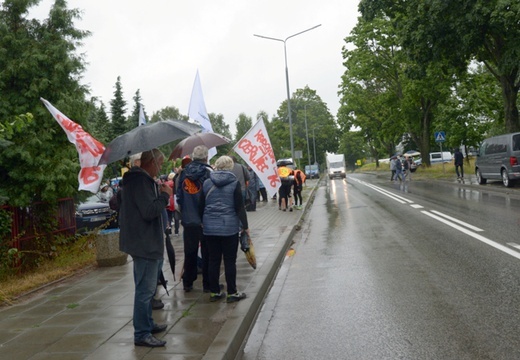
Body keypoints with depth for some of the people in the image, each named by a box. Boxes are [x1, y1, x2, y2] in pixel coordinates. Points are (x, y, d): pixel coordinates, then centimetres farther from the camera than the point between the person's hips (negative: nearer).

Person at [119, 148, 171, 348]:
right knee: (145, 289, -6)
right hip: (145, 243, -11)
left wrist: (160, 193, 9)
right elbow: (149, 211, -26)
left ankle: (147, 324, 34)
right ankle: (142, 334, 0)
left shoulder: (139, 179, 14)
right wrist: (164, 195, -13)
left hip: (145, 242, 11)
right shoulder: (141, 181, -19)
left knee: (146, 288, 21)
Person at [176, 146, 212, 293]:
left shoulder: (184, 173, 4)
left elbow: (179, 197, 10)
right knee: (207, 253, 6)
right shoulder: (208, 172, -9)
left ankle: (187, 283, 18)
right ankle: (207, 284, 10)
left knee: (190, 253, 13)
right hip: (205, 220, -4)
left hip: (188, 220, 4)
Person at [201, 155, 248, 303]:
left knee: (213, 260, 10)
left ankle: (214, 292, 16)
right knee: (230, 261, 4)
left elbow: (202, 205, 10)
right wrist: (245, 226, 1)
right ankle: (232, 293, 8)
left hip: (210, 227, 3)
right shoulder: (234, 183, -5)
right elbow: (239, 207, -6)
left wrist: (203, 222, 20)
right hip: (229, 227, -3)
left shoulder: (207, 183, 4)